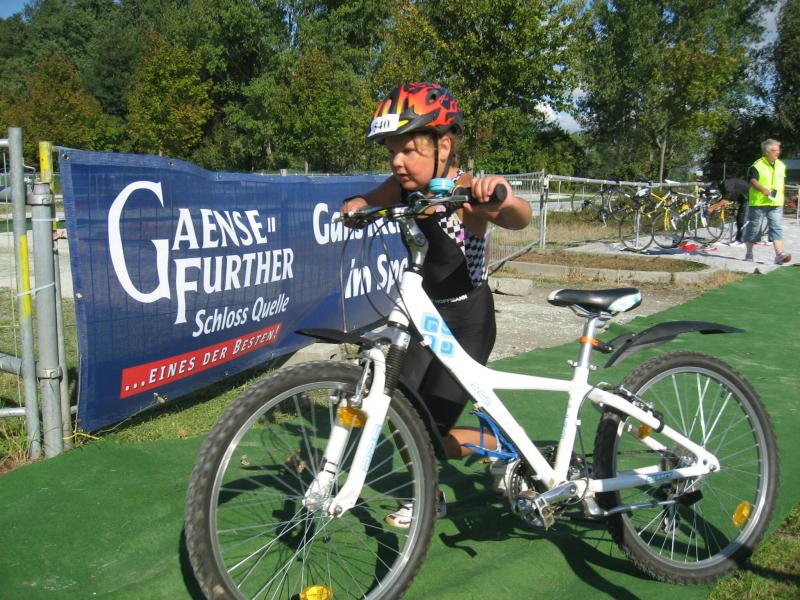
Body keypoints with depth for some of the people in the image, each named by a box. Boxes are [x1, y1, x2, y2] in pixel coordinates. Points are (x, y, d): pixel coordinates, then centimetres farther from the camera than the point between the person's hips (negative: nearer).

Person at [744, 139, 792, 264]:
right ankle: (749, 252, 20)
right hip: (759, 202, -5)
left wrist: (779, 194, 21)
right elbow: (753, 181, -20)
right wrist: (763, 189, -35)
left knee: (776, 227, -6)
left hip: (776, 203, 5)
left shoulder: (781, 165, 13)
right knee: (754, 227, 5)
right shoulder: (757, 166, -8)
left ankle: (780, 254, -14)